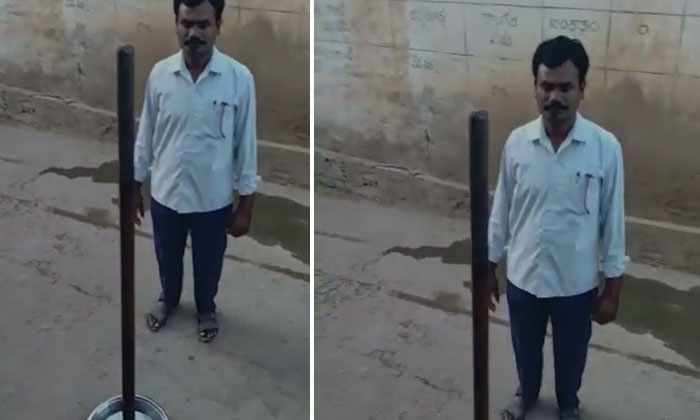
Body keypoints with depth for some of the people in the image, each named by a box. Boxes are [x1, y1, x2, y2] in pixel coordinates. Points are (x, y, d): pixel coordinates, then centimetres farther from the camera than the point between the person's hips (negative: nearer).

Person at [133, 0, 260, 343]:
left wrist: (246, 204, -7)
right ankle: (168, 298, 54)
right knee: (167, 257, 25)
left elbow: (246, 144, -10)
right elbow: (145, 136, 1)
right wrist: (134, 186, 6)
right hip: (165, 192, 2)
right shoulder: (159, 74, -10)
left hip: (213, 198, -2)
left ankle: (206, 308, 49)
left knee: (208, 262, 21)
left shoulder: (239, 78, -17)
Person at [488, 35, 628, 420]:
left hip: (576, 282, -1)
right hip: (523, 276, 2)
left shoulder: (605, 148, -17)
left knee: (571, 352, 22)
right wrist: (488, 267, 5)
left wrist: (613, 288, -5)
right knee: (525, 347, 24)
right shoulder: (517, 143, -11)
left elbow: (613, 222, -9)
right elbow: (501, 211, 0)